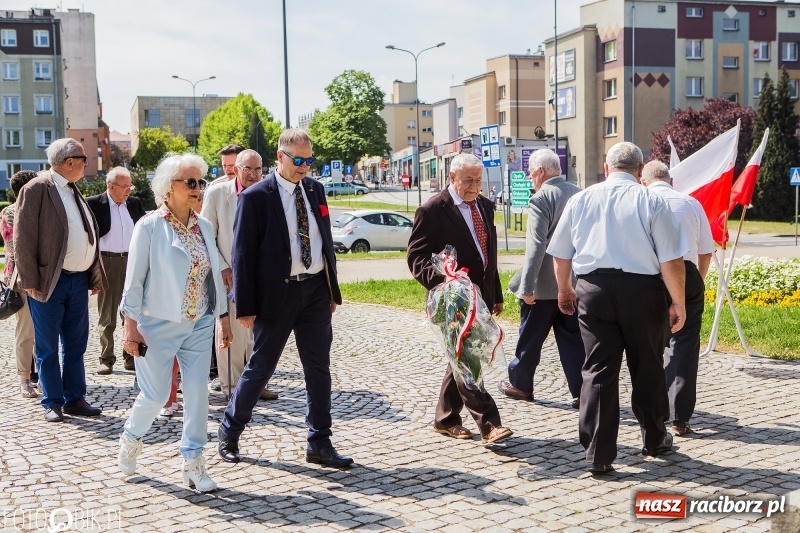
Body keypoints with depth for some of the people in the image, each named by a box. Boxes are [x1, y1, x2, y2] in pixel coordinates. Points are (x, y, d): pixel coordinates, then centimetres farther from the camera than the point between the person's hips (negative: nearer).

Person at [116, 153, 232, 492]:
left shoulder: (204, 226, 6)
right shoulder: (149, 227, -9)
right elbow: (134, 280, -8)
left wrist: (224, 316, 12)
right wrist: (131, 327, -10)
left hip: (199, 325, 4)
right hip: (159, 325, -4)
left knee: (198, 393, 0)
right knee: (156, 394, 3)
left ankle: (193, 462, 12)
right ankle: (131, 438, 34)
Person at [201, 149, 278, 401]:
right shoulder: (217, 194, -2)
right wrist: (222, 268, -9)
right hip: (229, 276, -3)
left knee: (259, 332, 9)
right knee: (231, 333, 2)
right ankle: (231, 385, 14)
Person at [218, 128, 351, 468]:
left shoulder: (315, 189, 9)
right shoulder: (255, 196, -8)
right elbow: (242, 254, -8)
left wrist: (332, 289, 12)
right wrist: (246, 307, -11)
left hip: (316, 290, 5)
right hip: (277, 293, -5)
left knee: (319, 369, 7)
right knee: (260, 366, 5)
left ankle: (319, 444, 16)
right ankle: (229, 433, 24)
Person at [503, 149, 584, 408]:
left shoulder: (541, 199, -16)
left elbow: (536, 246, -23)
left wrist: (527, 286, -21)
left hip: (544, 284, -6)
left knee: (530, 338, 11)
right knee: (573, 338, 9)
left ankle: (520, 384, 26)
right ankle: (581, 391, 8)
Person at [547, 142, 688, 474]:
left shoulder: (581, 200, 6)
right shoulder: (651, 202, -4)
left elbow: (560, 254, 12)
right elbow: (671, 260, -8)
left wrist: (564, 291, 27)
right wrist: (678, 302, 2)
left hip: (593, 289, 2)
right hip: (642, 290, -2)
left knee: (598, 370, 5)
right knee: (647, 369, 15)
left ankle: (598, 455, 4)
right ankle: (654, 439, 33)